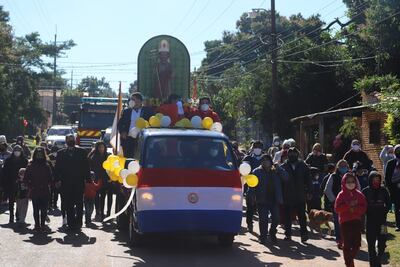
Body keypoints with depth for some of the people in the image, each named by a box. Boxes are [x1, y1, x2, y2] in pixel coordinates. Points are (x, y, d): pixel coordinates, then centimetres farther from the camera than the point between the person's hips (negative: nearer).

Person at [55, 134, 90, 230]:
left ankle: (78, 222, 3)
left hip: (79, 182, -1)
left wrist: (87, 179, -2)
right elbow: (57, 168, 6)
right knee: (68, 205, 4)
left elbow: (86, 166, 5)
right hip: (66, 183, 1)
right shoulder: (61, 153, 10)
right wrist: (58, 180, -3)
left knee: (79, 204, -1)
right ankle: (71, 224, 9)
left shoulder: (82, 152, 7)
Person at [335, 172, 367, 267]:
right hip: (345, 222, -2)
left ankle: (350, 258, 24)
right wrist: (349, 206, -17)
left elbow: (364, 207, 0)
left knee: (357, 244, -1)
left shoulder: (359, 194, 5)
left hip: (357, 221, 2)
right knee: (347, 244, 1)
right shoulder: (341, 195, -2)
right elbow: (337, 208, -10)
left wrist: (355, 208, -16)